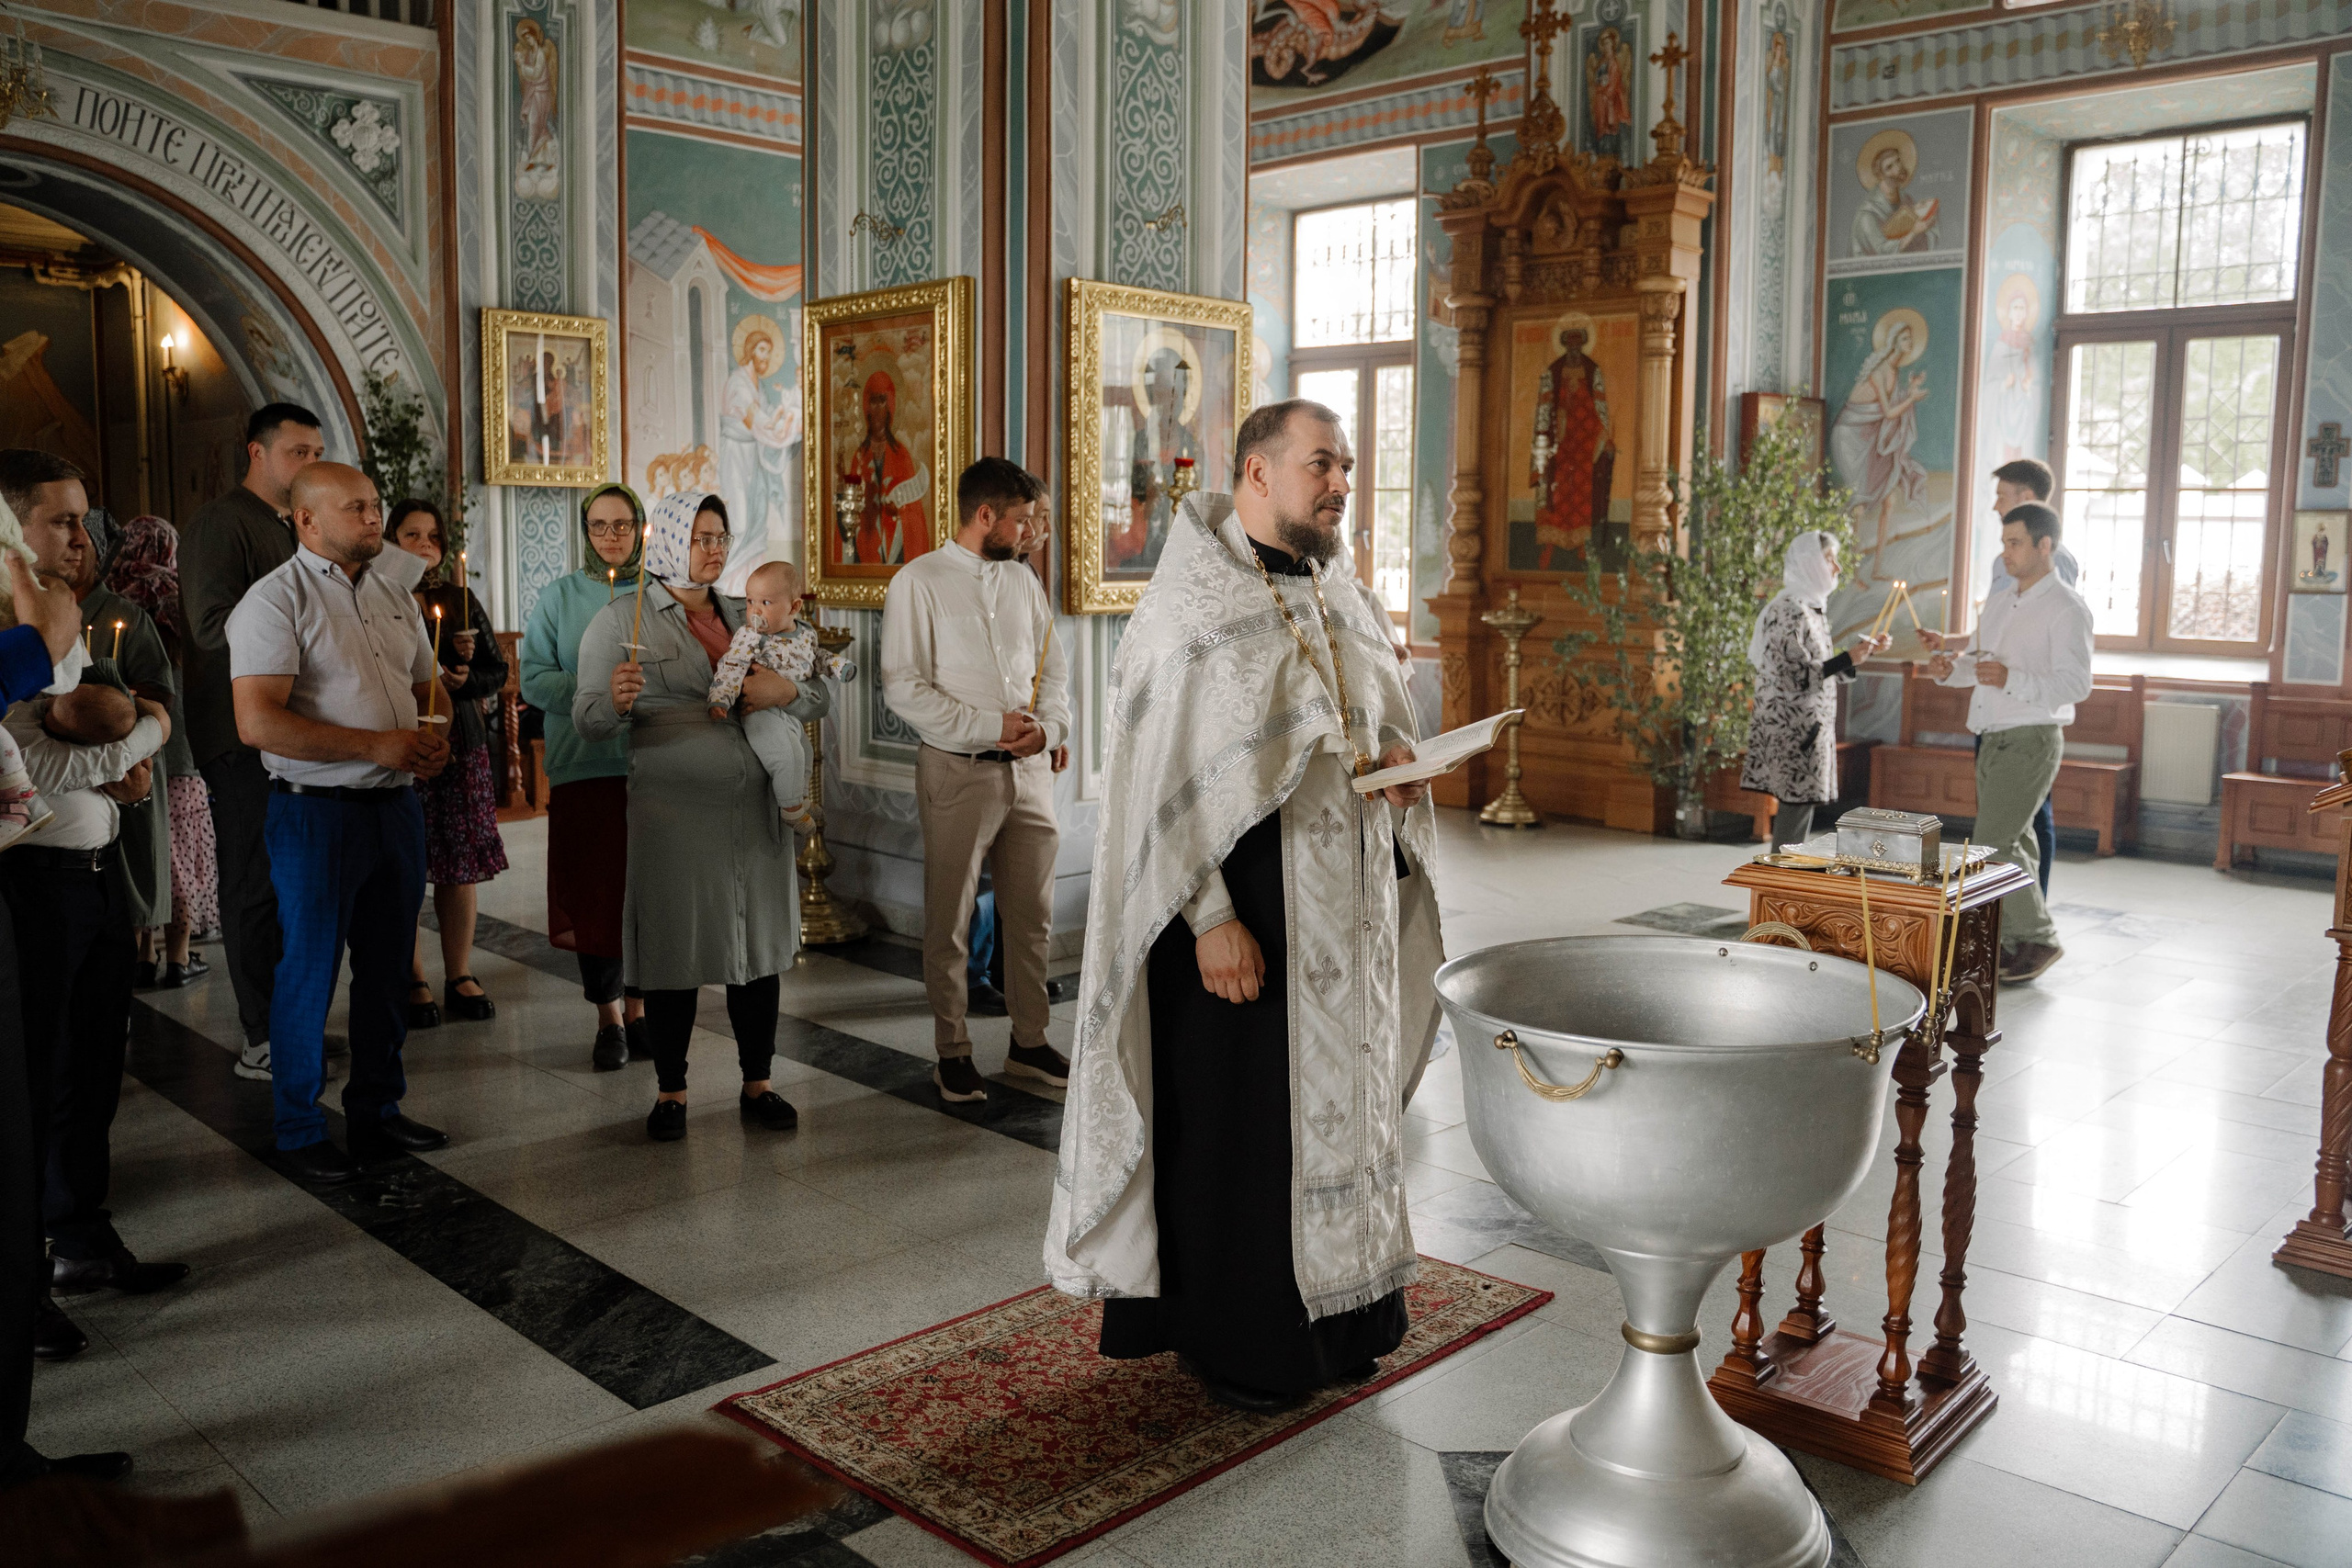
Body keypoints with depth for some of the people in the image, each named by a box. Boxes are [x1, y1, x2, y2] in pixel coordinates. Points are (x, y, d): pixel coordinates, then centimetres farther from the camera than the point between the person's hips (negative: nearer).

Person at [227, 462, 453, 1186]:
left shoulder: (396, 595, 13)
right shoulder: (276, 600, -9)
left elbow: (426, 687, 23)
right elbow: (257, 722, -19)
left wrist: (433, 738, 0)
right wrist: (375, 746, -20)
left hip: (397, 806, 7)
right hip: (317, 811, -7)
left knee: (388, 967, 14)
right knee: (308, 972, 3)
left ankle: (377, 1112, 29)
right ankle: (300, 1133, 17)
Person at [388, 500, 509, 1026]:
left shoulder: (461, 600, 13)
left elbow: (498, 672, 13)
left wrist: (462, 679, -6)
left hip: (460, 743, 4)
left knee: (460, 864, 4)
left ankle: (459, 976, 13)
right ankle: (412, 982, 7)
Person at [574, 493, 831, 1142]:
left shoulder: (748, 617, 14)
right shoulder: (623, 619, 1)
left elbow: (822, 697, 14)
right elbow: (586, 718, -6)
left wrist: (785, 691, -8)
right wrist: (617, 701, -28)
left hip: (755, 808, 4)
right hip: (673, 813, -4)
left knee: (758, 943, 8)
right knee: (674, 950, 3)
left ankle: (758, 1084, 21)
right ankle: (671, 1092, 18)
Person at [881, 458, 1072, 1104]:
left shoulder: (1022, 578, 13)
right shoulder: (919, 582, -5)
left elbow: (1055, 669, 14)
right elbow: (902, 687, -12)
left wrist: (1048, 727, -6)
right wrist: (991, 727, -16)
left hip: (1028, 770, 5)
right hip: (958, 773, -5)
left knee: (1033, 915, 10)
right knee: (950, 922, 4)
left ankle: (1029, 1043, 23)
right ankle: (953, 1053, 17)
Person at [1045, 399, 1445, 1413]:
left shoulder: (1342, 602, 11)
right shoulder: (1191, 604, -11)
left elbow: (1382, 737, 21)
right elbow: (1165, 777, -16)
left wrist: (1399, 773, -3)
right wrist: (1212, 919, -20)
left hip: (1346, 913, 7)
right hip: (1242, 909, -7)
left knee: (1340, 1101, 14)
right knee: (1234, 1118, 4)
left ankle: (1334, 1311, 31)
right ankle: (1232, 1338, 21)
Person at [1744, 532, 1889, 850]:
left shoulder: (1812, 606, 16)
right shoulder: (1788, 609, -14)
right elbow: (1793, 676, -19)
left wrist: (1864, 649, 14)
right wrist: (1847, 659, -19)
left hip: (1810, 726, 10)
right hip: (1794, 731, -10)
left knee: (1800, 807, 11)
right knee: (1796, 807, -8)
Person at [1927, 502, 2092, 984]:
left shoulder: (2066, 609, -10)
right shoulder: (1998, 604, 17)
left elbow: (2075, 684, -18)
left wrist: (2012, 680, -32)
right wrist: (1952, 668, 3)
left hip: (2030, 741, -8)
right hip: (1993, 740, 8)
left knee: (1994, 845, -12)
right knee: (2012, 844, 11)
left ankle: (2038, 939, 0)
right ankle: (2016, 943, 18)